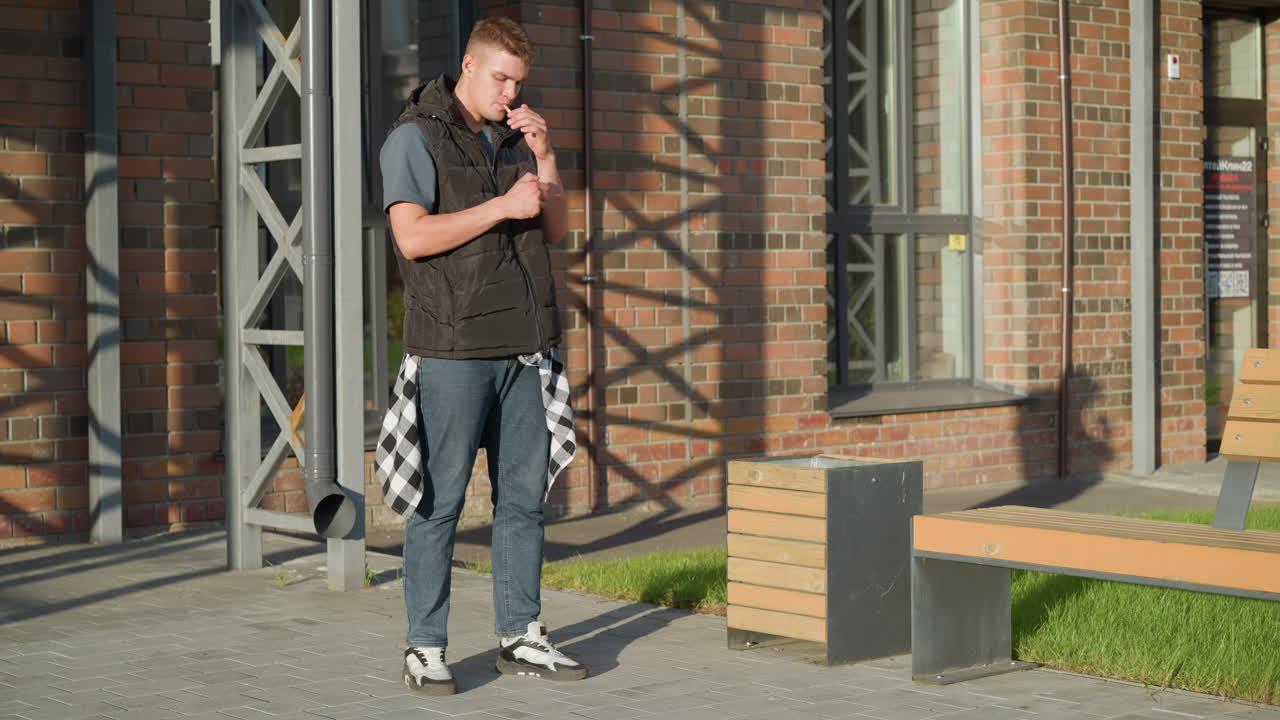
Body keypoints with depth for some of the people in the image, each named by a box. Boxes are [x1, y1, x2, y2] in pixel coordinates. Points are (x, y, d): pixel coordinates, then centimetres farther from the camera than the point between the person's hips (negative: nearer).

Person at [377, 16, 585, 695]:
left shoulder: (515, 137, 17)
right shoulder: (416, 137, -3)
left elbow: (555, 229, 15)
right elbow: (413, 236, -15)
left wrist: (543, 157, 3)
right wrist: (503, 206, -15)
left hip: (525, 346, 6)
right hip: (453, 348, -6)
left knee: (524, 495, 8)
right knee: (440, 501, -3)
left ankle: (521, 637, 15)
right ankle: (425, 648, 3)